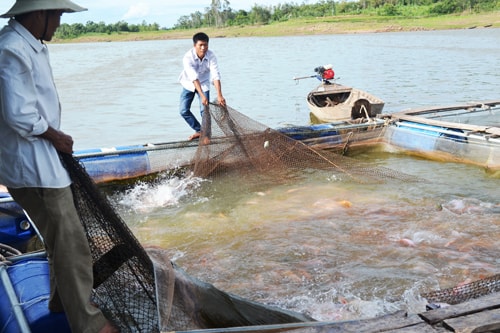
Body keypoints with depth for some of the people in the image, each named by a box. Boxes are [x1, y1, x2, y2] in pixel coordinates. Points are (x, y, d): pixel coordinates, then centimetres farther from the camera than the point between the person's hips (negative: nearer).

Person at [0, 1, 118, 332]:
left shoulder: (34, 47, 11)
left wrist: (56, 140, 9)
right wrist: (57, 137, -11)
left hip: (43, 160, 10)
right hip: (33, 167, -10)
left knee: (64, 237, 22)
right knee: (71, 244, -4)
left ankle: (62, 299, 39)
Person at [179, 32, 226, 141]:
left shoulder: (211, 56, -27)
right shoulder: (188, 57, -31)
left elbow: (216, 76, -34)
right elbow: (194, 78, -39)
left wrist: (219, 95, -45)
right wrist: (202, 96, -49)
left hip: (204, 83, 0)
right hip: (189, 84, 0)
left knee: (205, 110, -13)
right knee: (184, 110, -2)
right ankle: (199, 130, 16)